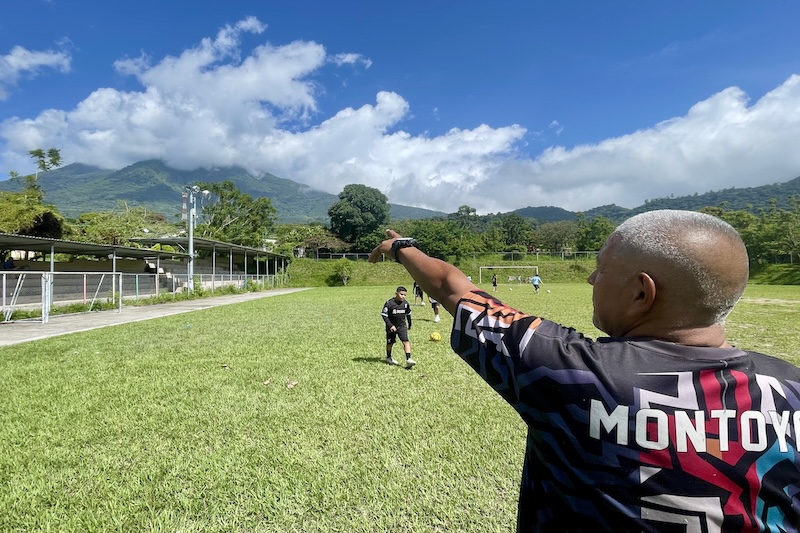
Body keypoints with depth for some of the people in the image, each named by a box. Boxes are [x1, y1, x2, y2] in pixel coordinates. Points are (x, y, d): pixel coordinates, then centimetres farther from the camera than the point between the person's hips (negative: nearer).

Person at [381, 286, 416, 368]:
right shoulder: (389, 303, -16)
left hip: (402, 326, 2)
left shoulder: (405, 303, -2)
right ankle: (388, 358, 36)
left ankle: (408, 359, -18)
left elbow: (408, 314, 15)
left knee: (406, 341, -14)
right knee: (390, 342, 13)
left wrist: (410, 324, 23)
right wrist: (390, 325, -19)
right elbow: (384, 315, -14)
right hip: (391, 327, -2)